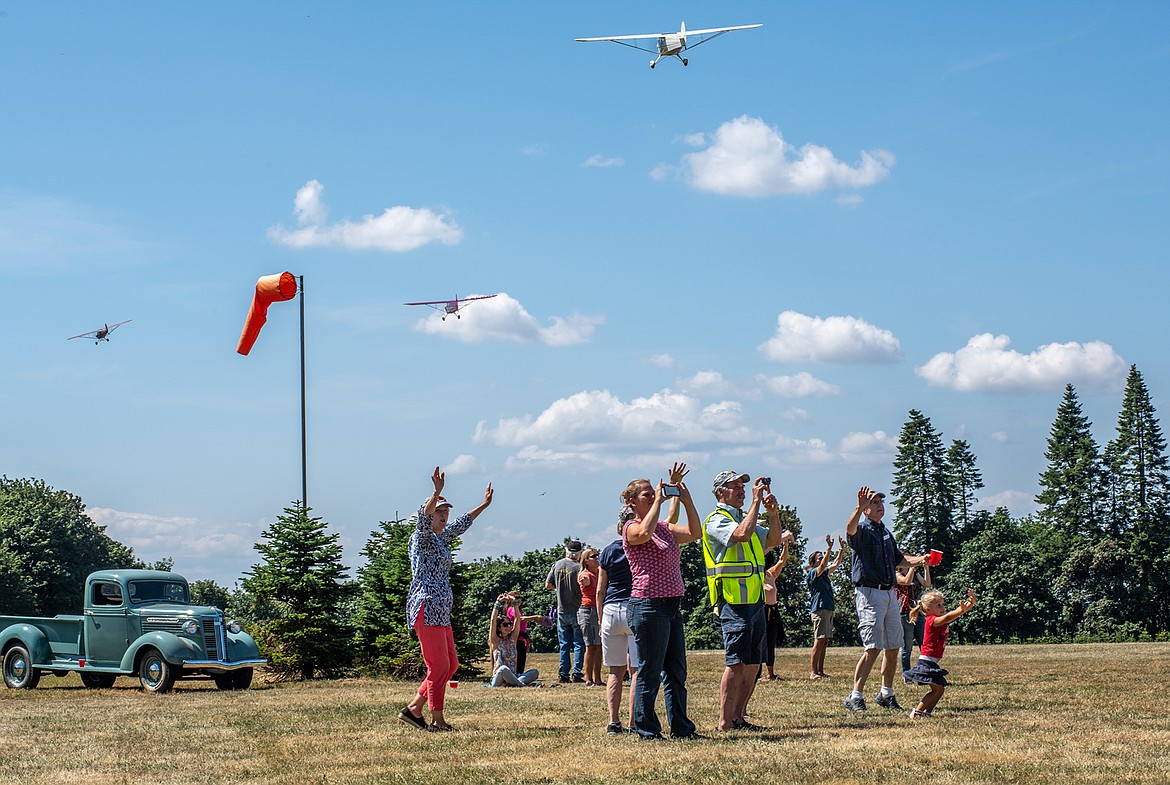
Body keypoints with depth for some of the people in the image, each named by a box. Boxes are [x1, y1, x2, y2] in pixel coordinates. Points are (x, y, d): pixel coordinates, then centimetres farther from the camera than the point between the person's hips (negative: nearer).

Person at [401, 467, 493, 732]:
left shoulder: (443, 537, 19)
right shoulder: (422, 537, -6)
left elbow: (463, 523, 35)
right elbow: (424, 517, -27)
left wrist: (484, 504, 44)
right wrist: (437, 492, -42)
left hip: (441, 611, 10)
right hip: (426, 608, -10)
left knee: (451, 664, 11)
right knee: (439, 666, -9)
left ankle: (413, 708, 16)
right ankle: (438, 720, -5)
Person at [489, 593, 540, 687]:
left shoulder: (512, 639, 12)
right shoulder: (496, 641, 2)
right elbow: (493, 621, -10)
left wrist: (514, 603, -4)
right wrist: (498, 603, -8)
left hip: (512, 677, 5)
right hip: (498, 680, -5)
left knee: (535, 672, -19)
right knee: (503, 669, -39)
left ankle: (509, 685, -32)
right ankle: (522, 685, -29)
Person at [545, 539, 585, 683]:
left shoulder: (557, 565, 1)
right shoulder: (579, 567, -12)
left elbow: (548, 585, 7)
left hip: (561, 612, 4)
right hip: (577, 611, -4)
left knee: (564, 645, 10)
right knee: (579, 644, 3)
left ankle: (563, 675, 8)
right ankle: (577, 674, -2)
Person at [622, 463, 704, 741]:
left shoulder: (664, 527, 19)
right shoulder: (631, 528, -5)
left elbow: (695, 533, 12)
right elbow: (645, 533, -28)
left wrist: (685, 498, 4)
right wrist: (658, 501, -18)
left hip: (672, 605, 9)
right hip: (649, 605, -8)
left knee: (676, 671, 11)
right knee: (650, 673, -4)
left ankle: (681, 727, 16)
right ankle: (647, 729, 3)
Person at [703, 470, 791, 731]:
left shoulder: (744, 518, 23)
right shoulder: (717, 520, -6)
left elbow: (773, 541, 20)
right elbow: (742, 534, -24)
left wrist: (774, 513, 4)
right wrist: (756, 501, -18)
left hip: (755, 600, 9)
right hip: (733, 602, -9)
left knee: (753, 665, 8)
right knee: (737, 663, -11)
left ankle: (738, 717, 13)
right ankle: (726, 722, -9)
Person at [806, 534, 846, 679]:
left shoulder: (824, 574, 21)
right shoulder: (813, 573, -4)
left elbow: (836, 563, 25)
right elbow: (823, 565, -21)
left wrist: (842, 548, 15)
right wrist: (829, 548, -27)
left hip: (828, 610, 9)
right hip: (819, 609, -9)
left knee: (825, 642, 7)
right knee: (819, 641, -13)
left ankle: (820, 671, 9)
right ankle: (814, 673, -16)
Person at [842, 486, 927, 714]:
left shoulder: (886, 533, 20)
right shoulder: (862, 529, -5)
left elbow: (898, 558, 31)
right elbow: (850, 528, -30)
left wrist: (919, 560, 14)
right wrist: (859, 507, -47)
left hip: (889, 593, 8)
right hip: (869, 592, -8)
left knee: (893, 648, 11)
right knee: (872, 648, -14)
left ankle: (886, 695, 23)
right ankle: (855, 697, -10)